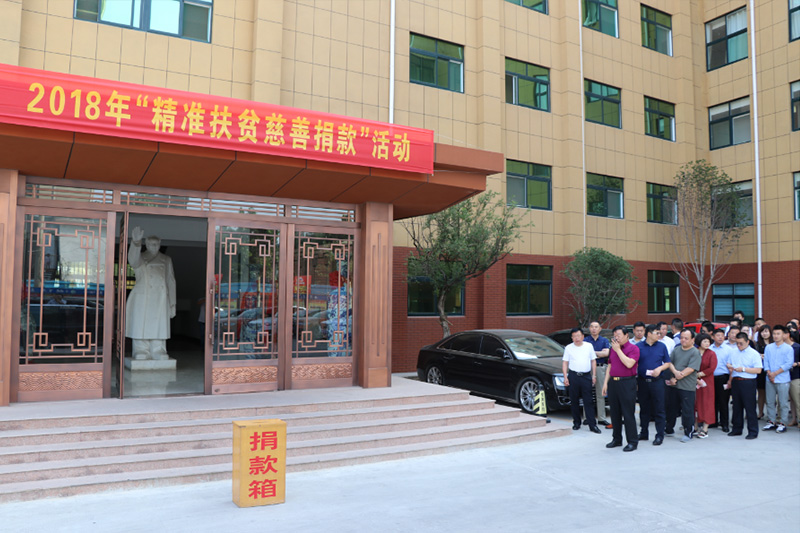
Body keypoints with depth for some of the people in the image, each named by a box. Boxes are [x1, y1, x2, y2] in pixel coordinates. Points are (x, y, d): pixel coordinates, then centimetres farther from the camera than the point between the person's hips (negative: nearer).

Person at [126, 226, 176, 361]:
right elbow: (133, 260, -19)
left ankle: (159, 358, -1)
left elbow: (170, 281, 16)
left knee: (158, 331, -2)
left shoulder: (166, 260, 16)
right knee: (141, 329, -5)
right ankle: (141, 358, -2)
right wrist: (136, 243, -40)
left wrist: (172, 304, 10)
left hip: (160, 301, 2)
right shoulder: (140, 258, 8)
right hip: (142, 300, -1)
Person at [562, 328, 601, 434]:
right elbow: (565, 363, 6)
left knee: (588, 401, -3)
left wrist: (594, 375, 6)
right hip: (573, 376, 0)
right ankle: (576, 423, 16)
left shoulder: (589, 346, 9)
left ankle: (592, 425, -3)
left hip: (586, 376, 0)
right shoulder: (568, 348, 7)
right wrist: (565, 377, -2)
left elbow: (593, 361, 12)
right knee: (574, 401, 5)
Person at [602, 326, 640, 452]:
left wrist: (618, 350, -14)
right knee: (615, 413, 11)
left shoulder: (633, 348, -5)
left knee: (628, 413, -4)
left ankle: (632, 441, 4)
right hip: (613, 383, 6)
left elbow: (629, 364, -20)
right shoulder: (613, 348, 16)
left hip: (627, 383, -6)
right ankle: (617, 439, 21)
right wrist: (605, 382, 12)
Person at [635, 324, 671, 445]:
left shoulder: (662, 346, 6)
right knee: (644, 409, 10)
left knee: (659, 410, -1)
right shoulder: (639, 346, 2)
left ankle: (660, 435, 7)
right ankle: (644, 433, 22)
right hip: (642, 381, 0)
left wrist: (659, 368, -9)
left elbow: (667, 363, 11)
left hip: (657, 381, 0)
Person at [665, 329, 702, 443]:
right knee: (671, 408, 15)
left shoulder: (695, 353, -8)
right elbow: (670, 362, 7)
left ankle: (688, 433, 13)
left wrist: (676, 379, -15)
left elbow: (690, 369, -16)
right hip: (673, 385, 6)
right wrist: (675, 372, -14)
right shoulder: (676, 349, 11)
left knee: (687, 411, 0)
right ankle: (669, 429, 29)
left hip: (687, 387, -6)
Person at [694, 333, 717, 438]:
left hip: (707, 382, -2)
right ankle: (696, 427, 13)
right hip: (694, 382, 2)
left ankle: (705, 429, 3)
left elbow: (712, 368, -9)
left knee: (706, 404, -1)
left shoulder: (711, 354, -1)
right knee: (695, 404, 4)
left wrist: (699, 374, -9)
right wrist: (696, 379, -10)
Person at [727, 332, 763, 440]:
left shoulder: (754, 354, -5)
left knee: (750, 408, -3)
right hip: (735, 382, 6)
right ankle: (736, 429, 21)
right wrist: (729, 366, 6)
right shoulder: (734, 353, 13)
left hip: (748, 382, -6)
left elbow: (758, 370, -13)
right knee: (737, 407, 12)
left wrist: (743, 369, -16)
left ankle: (753, 432, 4)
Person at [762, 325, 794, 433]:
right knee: (770, 402, 8)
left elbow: (789, 363, -9)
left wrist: (775, 373, -13)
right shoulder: (768, 347, 9)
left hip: (782, 380, -4)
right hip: (769, 380, 4)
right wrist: (769, 373, -9)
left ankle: (782, 423, 9)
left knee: (783, 403, 1)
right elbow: (766, 361, 7)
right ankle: (771, 421, 17)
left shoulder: (788, 348, -2)